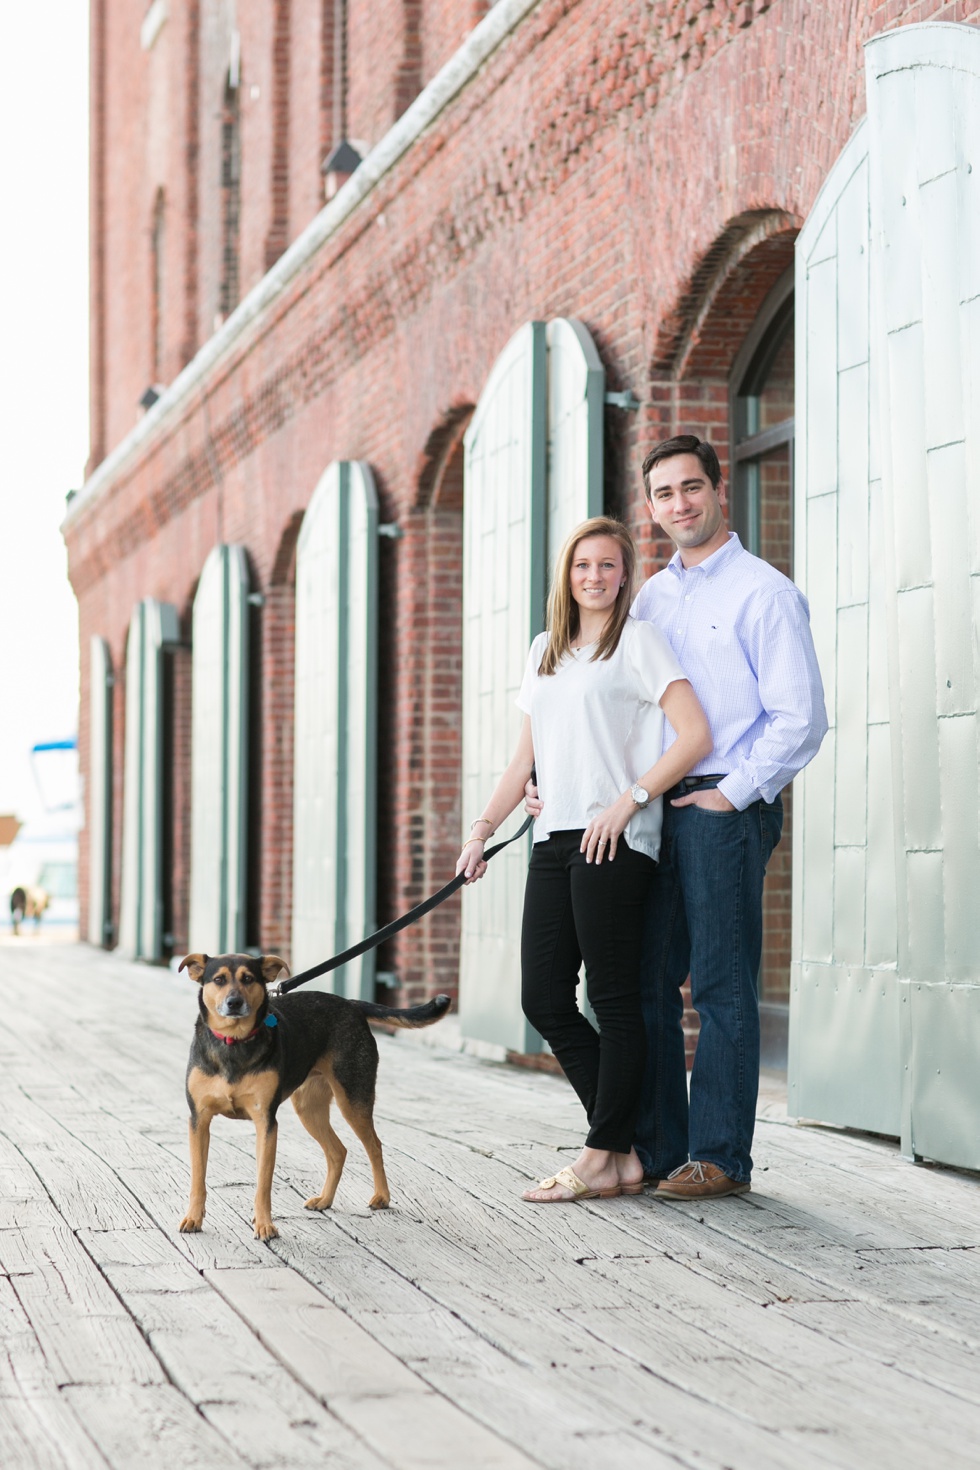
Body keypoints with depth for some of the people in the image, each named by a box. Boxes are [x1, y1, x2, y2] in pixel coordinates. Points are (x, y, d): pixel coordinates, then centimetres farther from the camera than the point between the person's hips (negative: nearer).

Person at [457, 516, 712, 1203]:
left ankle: (604, 1159, 0)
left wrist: (627, 802, -15)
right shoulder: (544, 651, 20)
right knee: (544, 998, 2)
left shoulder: (639, 640, -1)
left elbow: (696, 735, -10)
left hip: (614, 844, -7)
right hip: (555, 840, 8)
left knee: (614, 999, -5)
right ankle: (626, 1151, 8)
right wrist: (484, 827, 15)